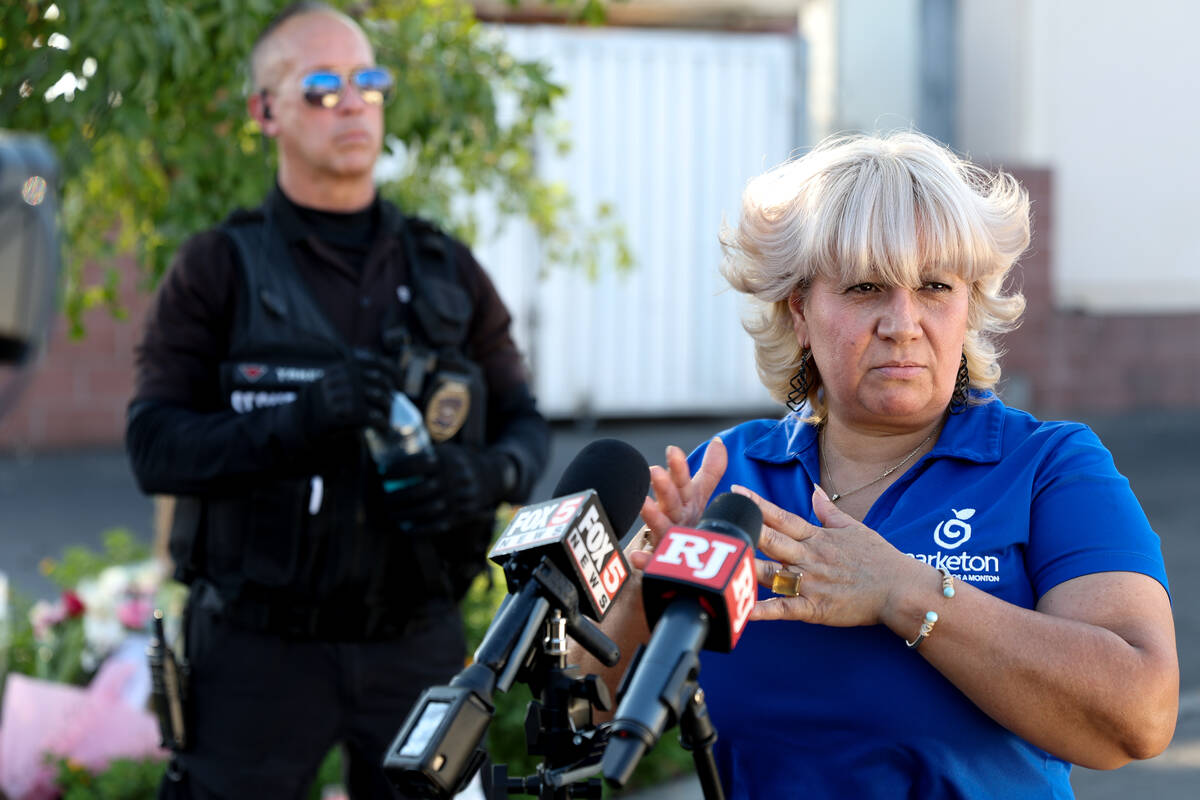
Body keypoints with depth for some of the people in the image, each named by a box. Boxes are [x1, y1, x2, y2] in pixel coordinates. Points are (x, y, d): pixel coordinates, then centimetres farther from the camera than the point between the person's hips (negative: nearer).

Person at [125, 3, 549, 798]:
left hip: (416, 646, 3)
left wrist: (488, 476, -12)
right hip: (261, 649, -3)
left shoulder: (448, 271, 11)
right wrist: (299, 421, -25)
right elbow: (155, 446, -8)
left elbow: (525, 424, 12)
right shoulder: (220, 269, 1)